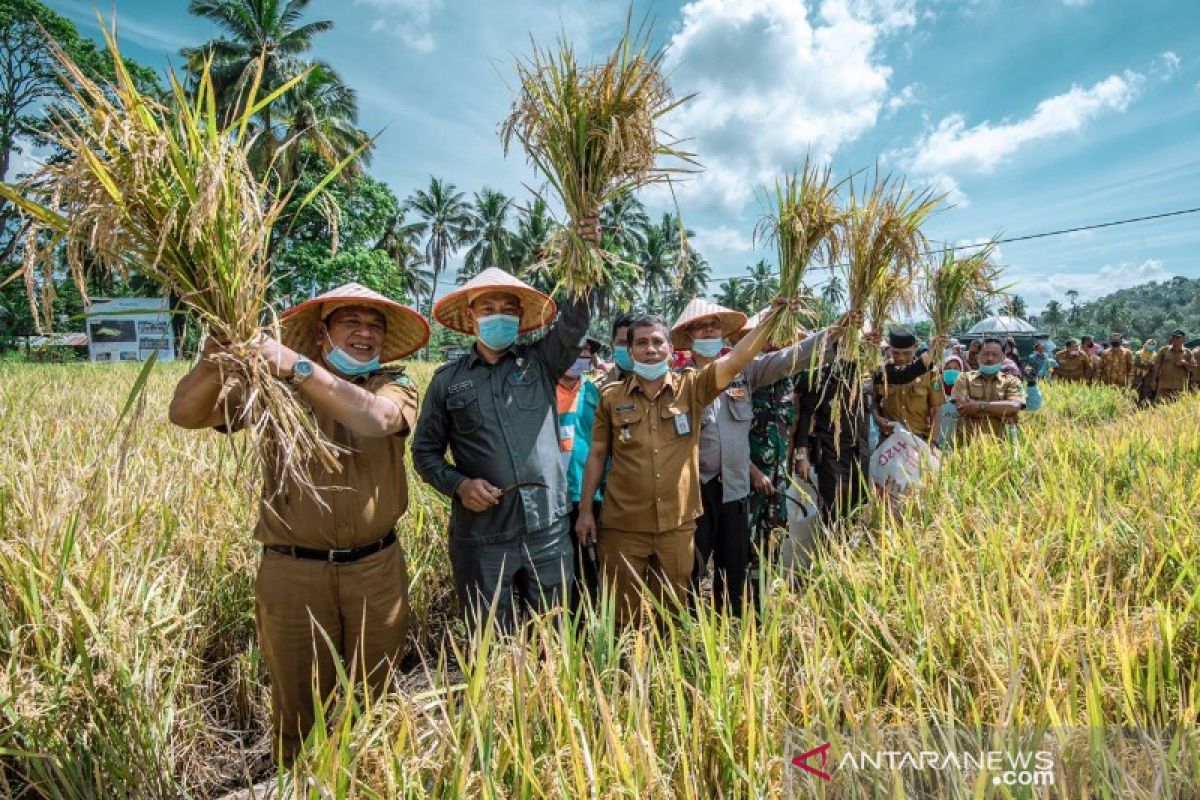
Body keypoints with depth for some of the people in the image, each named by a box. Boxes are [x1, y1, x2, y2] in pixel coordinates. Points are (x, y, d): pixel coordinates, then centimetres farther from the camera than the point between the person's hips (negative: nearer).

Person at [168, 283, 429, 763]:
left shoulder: (394, 385, -1)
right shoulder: (273, 386, 0)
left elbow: (375, 419, -23)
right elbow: (185, 414, -7)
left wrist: (298, 367, -31)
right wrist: (214, 363, -28)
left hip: (376, 567, 1)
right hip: (293, 571, -1)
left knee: (378, 697, 18)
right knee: (299, 705, 14)